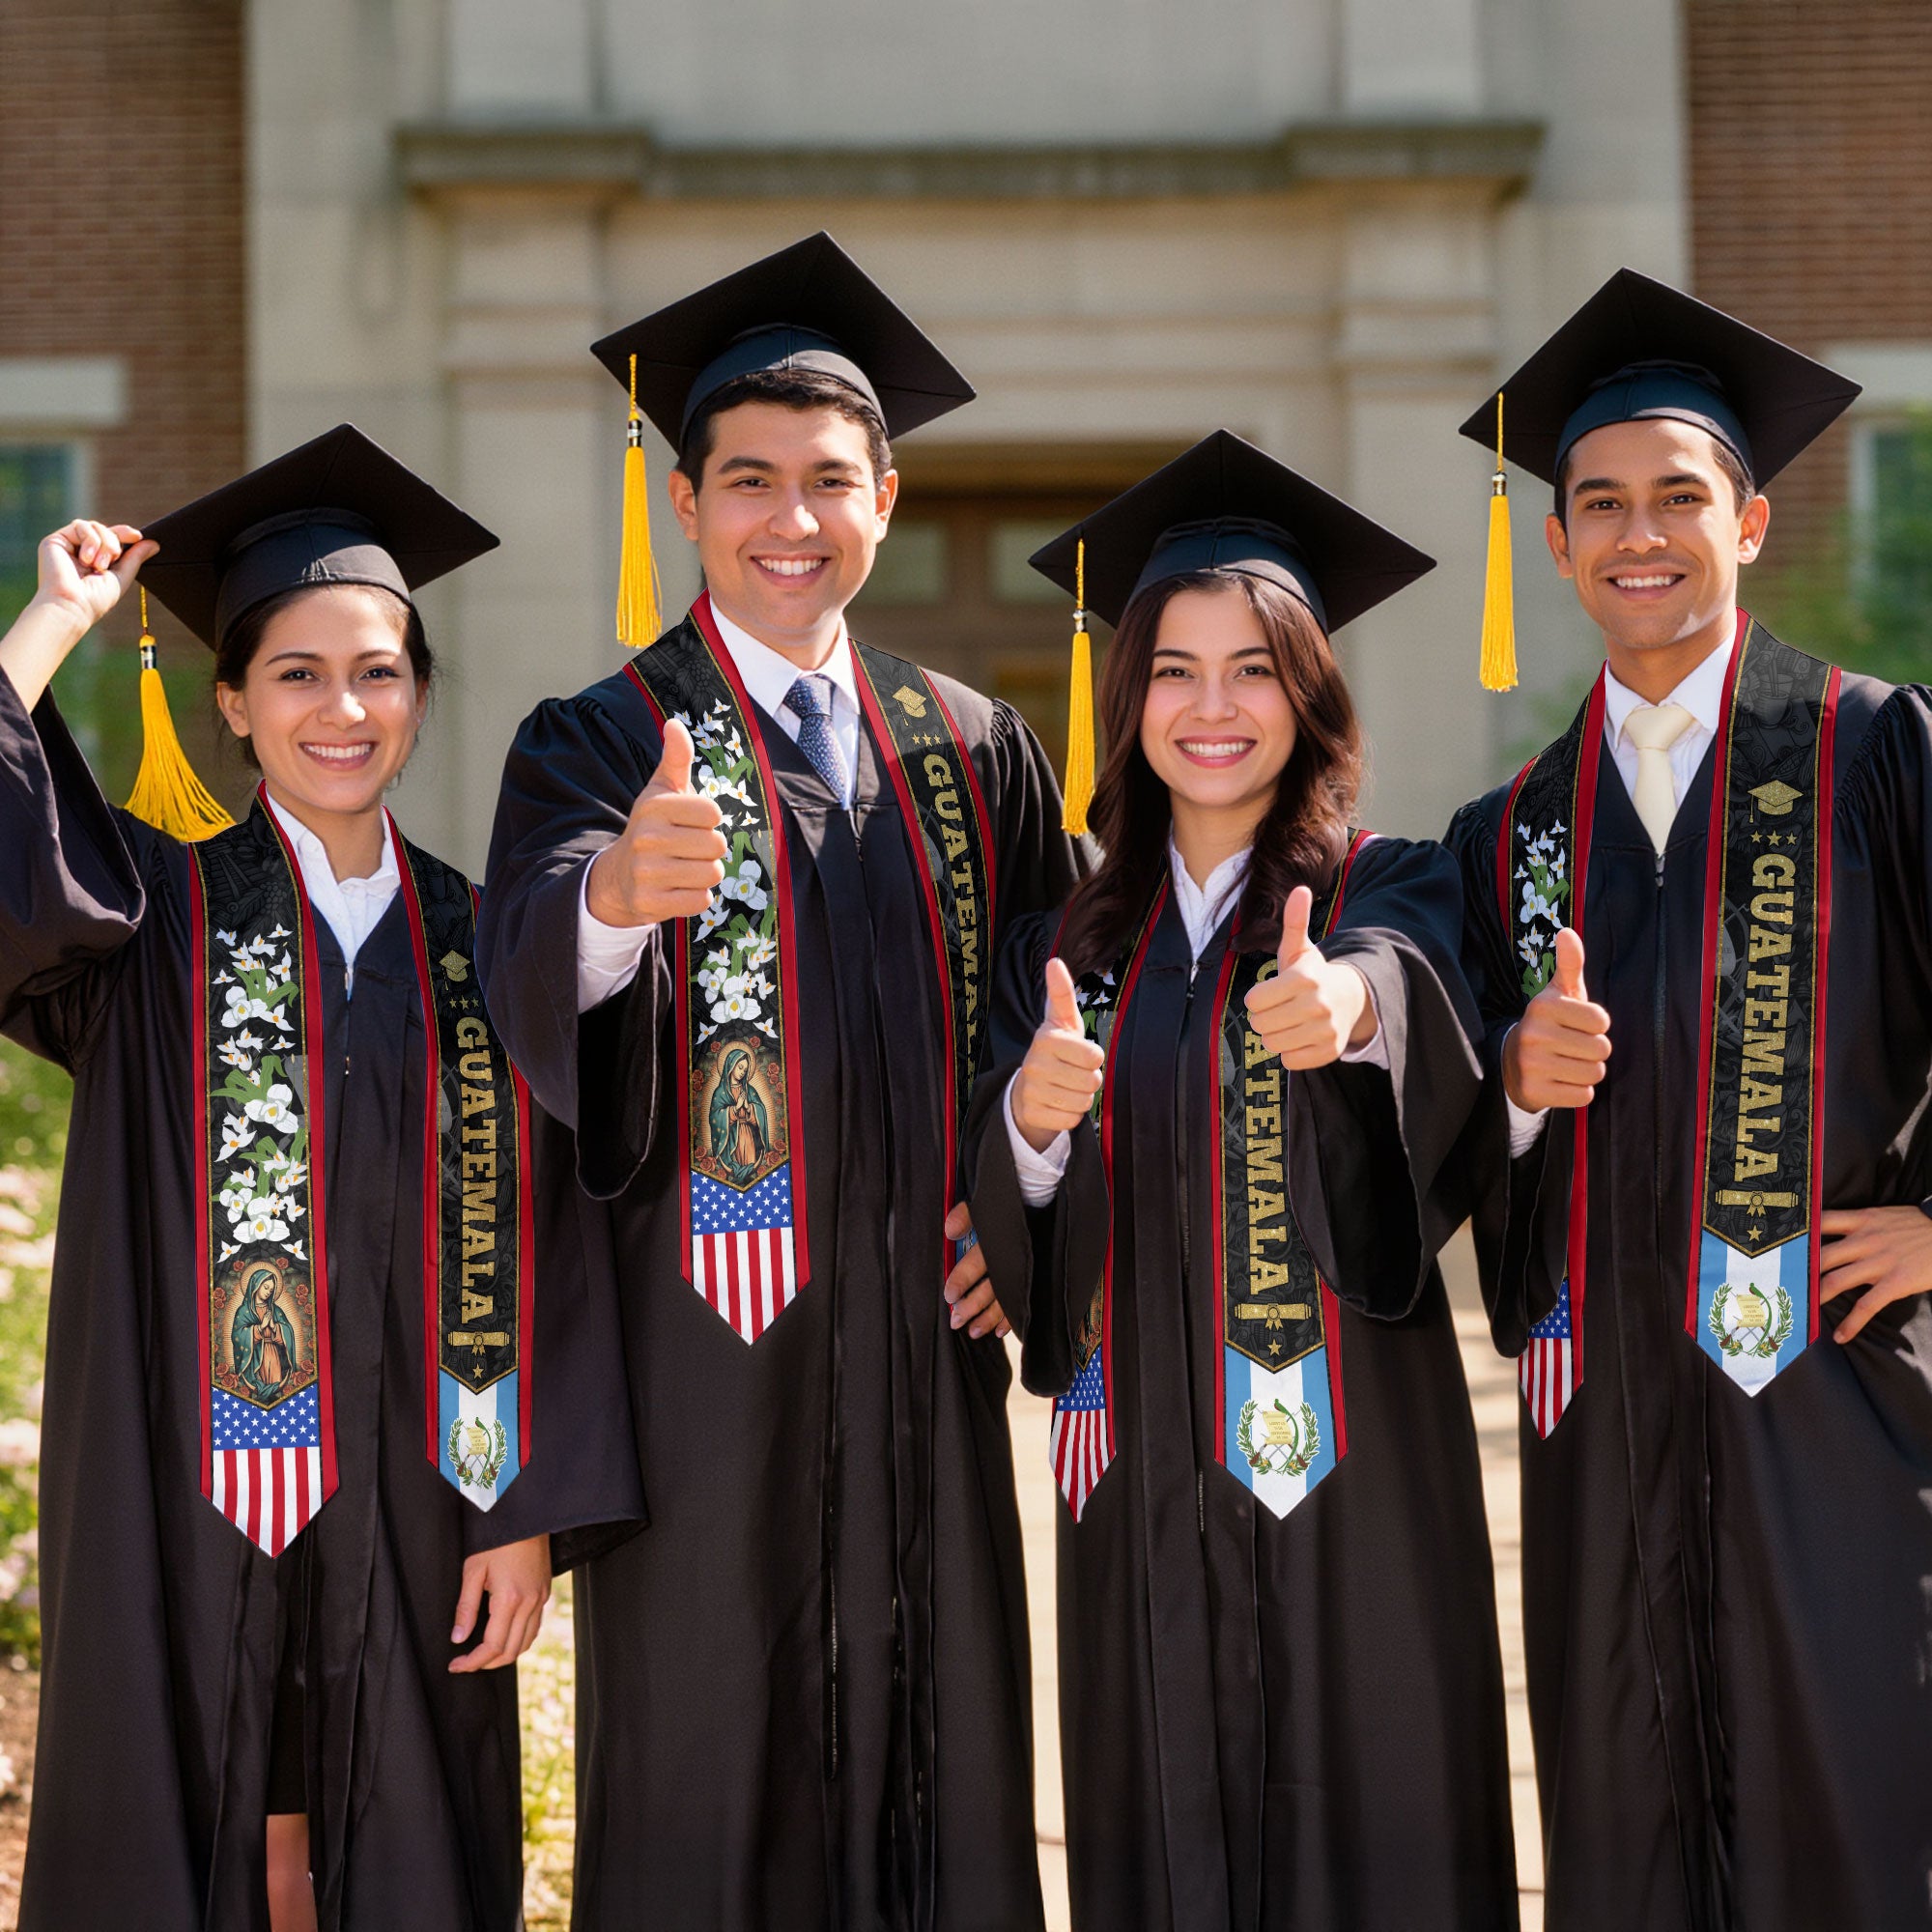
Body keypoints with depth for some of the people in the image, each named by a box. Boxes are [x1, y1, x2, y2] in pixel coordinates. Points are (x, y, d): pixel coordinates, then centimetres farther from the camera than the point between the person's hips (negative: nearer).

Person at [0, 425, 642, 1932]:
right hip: (188, 1506, -2)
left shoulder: (476, 945, 6)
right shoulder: (153, 916, 2)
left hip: (412, 1510, 2)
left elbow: (537, 1245, 3)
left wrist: (531, 1513, -3)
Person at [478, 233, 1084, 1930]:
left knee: (940, 1763, 7)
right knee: (708, 1787, 0)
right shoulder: (600, 745, -1)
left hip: (924, 1343, 4)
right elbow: (532, 974, -21)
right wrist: (616, 891, -43)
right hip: (707, 1346, -3)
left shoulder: (975, 753, 12)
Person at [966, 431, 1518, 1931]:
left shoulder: (1390, 892, 0)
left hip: (1347, 1458, -3)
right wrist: (1032, 1121, -18)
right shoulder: (1072, 943, 10)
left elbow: (1407, 978, -24)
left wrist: (1347, 1001, -47)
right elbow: (1008, 1230, 4)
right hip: (1144, 1467, 3)